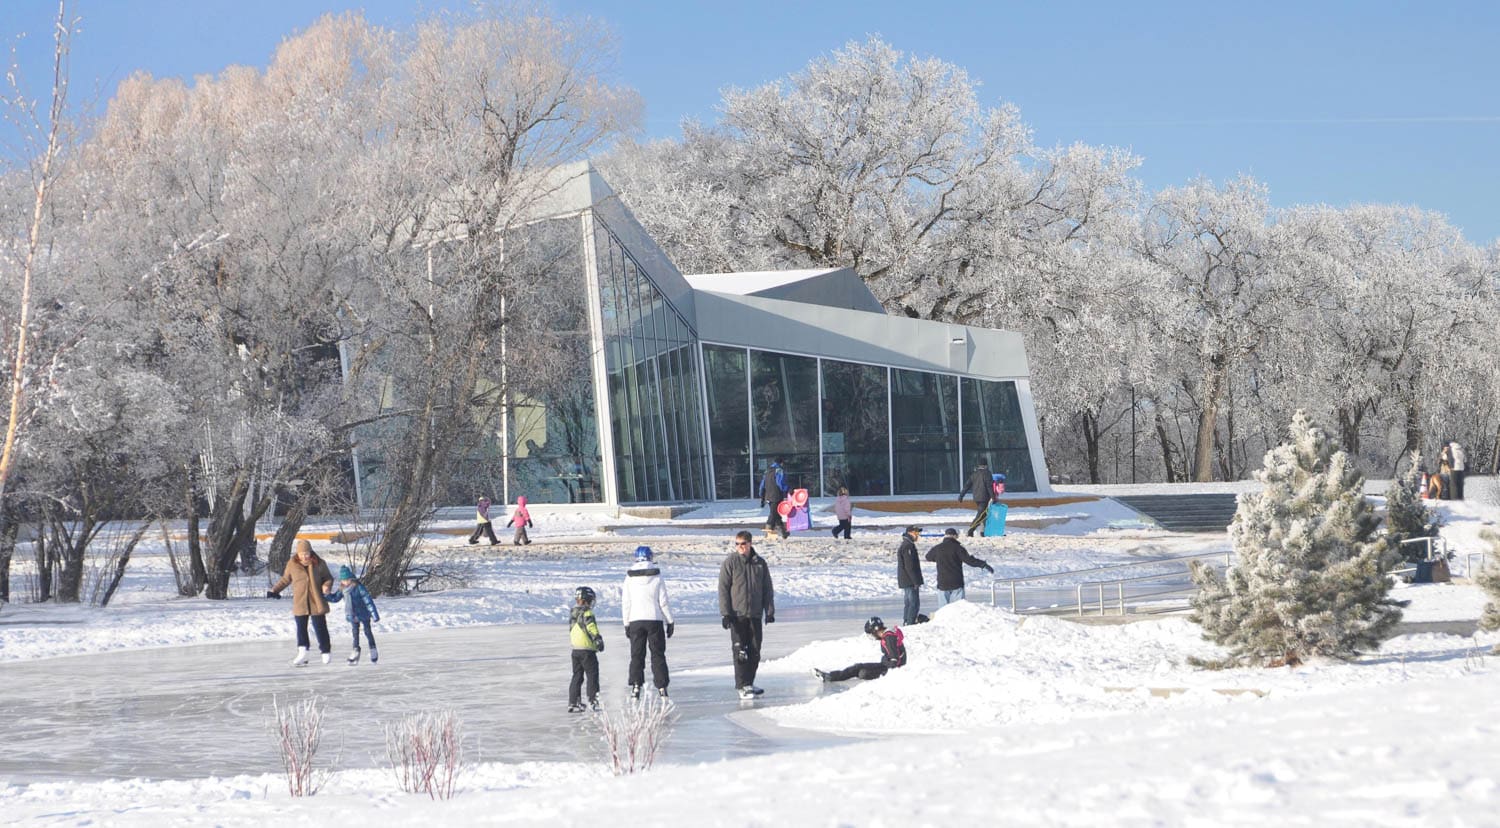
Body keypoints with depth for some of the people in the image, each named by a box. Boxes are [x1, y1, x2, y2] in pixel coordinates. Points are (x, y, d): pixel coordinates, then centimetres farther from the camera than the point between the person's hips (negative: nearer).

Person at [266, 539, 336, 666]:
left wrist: (327, 586, -14)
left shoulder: (319, 563, -3)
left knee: (320, 627, 3)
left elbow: (328, 578, 8)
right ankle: (302, 654, 8)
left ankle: (326, 651, 18)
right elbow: (285, 579, 16)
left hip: (317, 602, -1)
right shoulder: (292, 564, 1)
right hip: (300, 602, 1)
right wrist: (274, 590, 12)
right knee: (301, 628, 2)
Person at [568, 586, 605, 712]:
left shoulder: (572, 614, 13)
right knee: (592, 674, 0)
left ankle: (573, 702, 8)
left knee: (577, 676, 11)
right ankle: (593, 700, -2)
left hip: (575, 649, 8)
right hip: (587, 650, -8)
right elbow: (592, 629, -19)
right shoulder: (587, 613, -13)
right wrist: (599, 640, -11)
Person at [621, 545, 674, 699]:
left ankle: (635, 686, -3)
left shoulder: (630, 578, -1)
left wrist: (626, 624, 10)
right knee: (658, 654, 7)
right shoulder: (656, 576, -4)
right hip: (655, 620, -1)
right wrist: (670, 621, 5)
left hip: (636, 621, 1)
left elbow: (625, 603, 1)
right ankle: (661, 687, 4)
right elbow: (663, 601, -3)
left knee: (637, 655, 7)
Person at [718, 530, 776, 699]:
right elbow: (723, 588, -4)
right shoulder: (730, 562, -3)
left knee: (755, 651, 7)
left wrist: (770, 611, 7)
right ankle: (742, 686, -5)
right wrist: (726, 613, -11)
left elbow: (767, 589, 13)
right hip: (737, 614, -4)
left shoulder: (759, 563, 7)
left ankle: (749, 683, 18)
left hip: (755, 614, 4)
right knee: (740, 651, -7)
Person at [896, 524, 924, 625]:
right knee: (914, 603, -9)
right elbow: (910, 567, -21)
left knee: (908, 603, 15)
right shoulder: (908, 546, -17)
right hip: (910, 581, -11)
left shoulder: (904, 545, 17)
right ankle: (910, 624, -11)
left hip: (905, 582, 11)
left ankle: (906, 624, 19)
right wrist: (916, 581, -19)